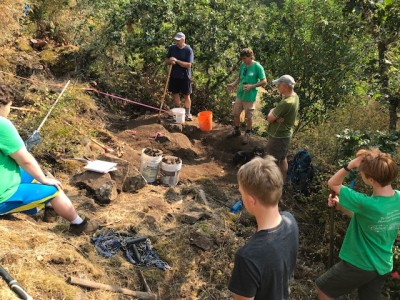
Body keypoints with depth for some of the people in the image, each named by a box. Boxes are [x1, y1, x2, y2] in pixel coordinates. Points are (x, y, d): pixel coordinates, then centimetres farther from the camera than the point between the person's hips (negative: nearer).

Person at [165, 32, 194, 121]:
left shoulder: (188, 50, -11)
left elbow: (188, 65, -19)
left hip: (185, 76, -4)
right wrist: (170, 61, -16)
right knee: (175, 93, 12)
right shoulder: (172, 48, 2)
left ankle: (187, 113, 15)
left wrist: (177, 61, -27)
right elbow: (166, 60, 8)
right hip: (174, 76, 4)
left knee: (186, 95, 3)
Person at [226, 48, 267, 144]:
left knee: (248, 117, 8)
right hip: (240, 94, 6)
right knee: (236, 114, 16)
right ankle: (236, 130, 37)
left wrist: (251, 86, -25)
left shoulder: (257, 67, -17)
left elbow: (264, 82, -15)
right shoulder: (243, 65, 1)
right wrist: (233, 84, -4)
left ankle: (248, 133, 30)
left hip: (250, 97, -6)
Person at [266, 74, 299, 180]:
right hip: (285, 134, 10)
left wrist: (272, 111, -2)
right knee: (283, 159, 22)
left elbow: (269, 118, -21)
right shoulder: (294, 96, -1)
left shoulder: (286, 103, -31)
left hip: (278, 136, -10)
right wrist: (277, 116, -16)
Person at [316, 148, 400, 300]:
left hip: (360, 265, -7)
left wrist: (351, 165, -28)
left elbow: (332, 184, -21)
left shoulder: (367, 204, -35)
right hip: (383, 266, 7)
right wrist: (340, 205, -6)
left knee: (322, 288, 17)